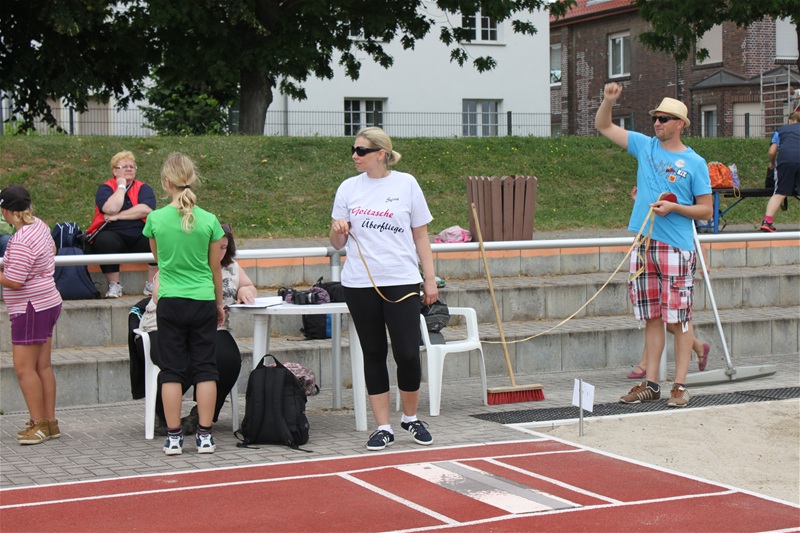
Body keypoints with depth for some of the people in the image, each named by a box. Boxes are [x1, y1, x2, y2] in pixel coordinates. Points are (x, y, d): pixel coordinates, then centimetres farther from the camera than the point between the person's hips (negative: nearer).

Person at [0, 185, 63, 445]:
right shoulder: (39, 225, 6)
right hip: (48, 303, 10)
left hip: (31, 309, -10)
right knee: (42, 367, 12)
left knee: (24, 368, -5)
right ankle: (50, 422, 16)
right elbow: (52, 249, 27)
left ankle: (39, 424, -2)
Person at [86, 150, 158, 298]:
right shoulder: (105, 189, 3)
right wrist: (121, 186, -7)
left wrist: (117, 216, -13)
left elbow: (146, 210, -12)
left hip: (141, 238, 2)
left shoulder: (143, 188, 9)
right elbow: (111, 208, -18)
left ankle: (152, 285, -15)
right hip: (114, 237, -2)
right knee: (105, 240, -34)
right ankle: (114, 286, -20)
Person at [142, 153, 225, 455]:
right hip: (203, 301, 0)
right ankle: (205, 435, 8)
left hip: (170, 302, 0)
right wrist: (219, 304, 17)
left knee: (172, 370, 6)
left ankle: (173, 437, 7)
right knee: (205, 369, 7)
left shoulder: (156, 219, -7)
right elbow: (215, 269, 5)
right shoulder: (209, 220, -6)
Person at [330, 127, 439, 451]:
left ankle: (410, 418, 18)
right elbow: (337, 244, 11)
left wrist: (430, 280, 4)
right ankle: (383, 427, 14)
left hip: (401, 282, -2)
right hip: (360, 284, 2)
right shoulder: (349, 188, 7)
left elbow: (421, 236, 8)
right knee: (373, 354, 6)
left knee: (408, 354, -5)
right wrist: (337, 229, -12)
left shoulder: (406, 184, 3)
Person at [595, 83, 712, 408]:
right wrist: (609, 100, -3)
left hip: (676, 246, -4)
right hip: (643, 244, 4)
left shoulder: (695, 163, 0)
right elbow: (603, 126, 14)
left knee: (680, 318, -4)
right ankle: (650, 384, 13)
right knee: (651, 318, 9)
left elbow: (706, 211, 0)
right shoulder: (645, 146, 11)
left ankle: (680, 386, 1)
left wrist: (673, 207, -14)